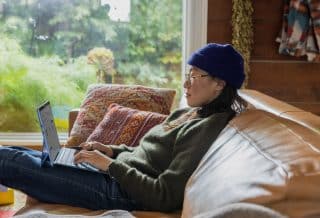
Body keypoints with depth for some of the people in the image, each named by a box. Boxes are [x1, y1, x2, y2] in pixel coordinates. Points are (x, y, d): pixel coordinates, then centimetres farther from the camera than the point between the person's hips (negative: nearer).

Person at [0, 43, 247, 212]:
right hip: (117, 174, 9)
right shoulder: (185, 113, 12)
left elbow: (163, 197, -22)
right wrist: (111, 150, 4)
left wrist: (110, 164, -18)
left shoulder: (208, 128, -17)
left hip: (121, 192, -9)